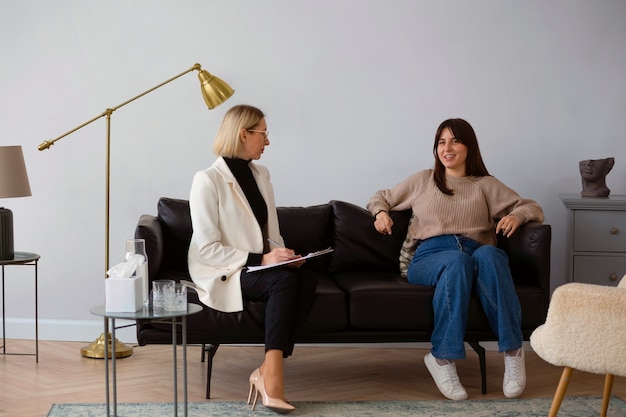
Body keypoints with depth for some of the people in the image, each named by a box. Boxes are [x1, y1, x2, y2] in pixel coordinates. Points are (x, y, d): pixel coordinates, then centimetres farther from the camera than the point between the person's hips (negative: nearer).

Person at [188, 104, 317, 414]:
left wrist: (282, 255, -7)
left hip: (259, 267, 7)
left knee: (307, 280, -25)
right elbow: (207, 249, -17)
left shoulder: (261, 174, 11)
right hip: (221, 273, -7)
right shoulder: (208, 180, -12)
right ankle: (271, 377, -31)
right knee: (284, 280, -32)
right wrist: (260, 259, -23)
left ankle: (267, 371, -26)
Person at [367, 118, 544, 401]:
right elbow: (381, 197, 35)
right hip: (430, 256, 0)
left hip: (476, 252, 1)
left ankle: (512, 350, -37)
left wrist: (516, 215, -4)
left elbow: (534, 209, 20)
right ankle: (443, 358, -37)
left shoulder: (485, 185, 24)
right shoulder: (423, 181, 26)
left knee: (488, 255, -39)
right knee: (458, 261, -39)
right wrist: (381, 212, 10)